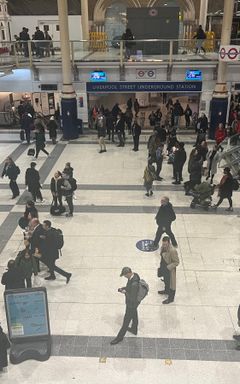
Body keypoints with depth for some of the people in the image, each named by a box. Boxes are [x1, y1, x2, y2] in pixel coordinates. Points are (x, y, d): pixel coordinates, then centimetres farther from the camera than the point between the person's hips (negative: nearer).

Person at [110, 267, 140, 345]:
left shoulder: (134, 283, -40)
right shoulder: (134, 275, -12)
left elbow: (133, 298, -33)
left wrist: (125, 292, -21)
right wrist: (123, 288, -6)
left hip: (132, 303, -9)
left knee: (126, 320, 10)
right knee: (134, 315, 29)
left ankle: (120, 337, 29)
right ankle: (134, 329, 53)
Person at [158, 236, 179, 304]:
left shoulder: (173, 251, -33)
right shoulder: (163, 248, -9)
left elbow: (176, 262, -24)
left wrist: (168, 267, -27)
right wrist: (161, 266, 13)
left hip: (170, 270, -8)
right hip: (164, 268, 8)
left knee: (171, 283, 12)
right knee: (166, 281, 30)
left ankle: (171, 298, 31)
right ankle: (166, 291, 56)